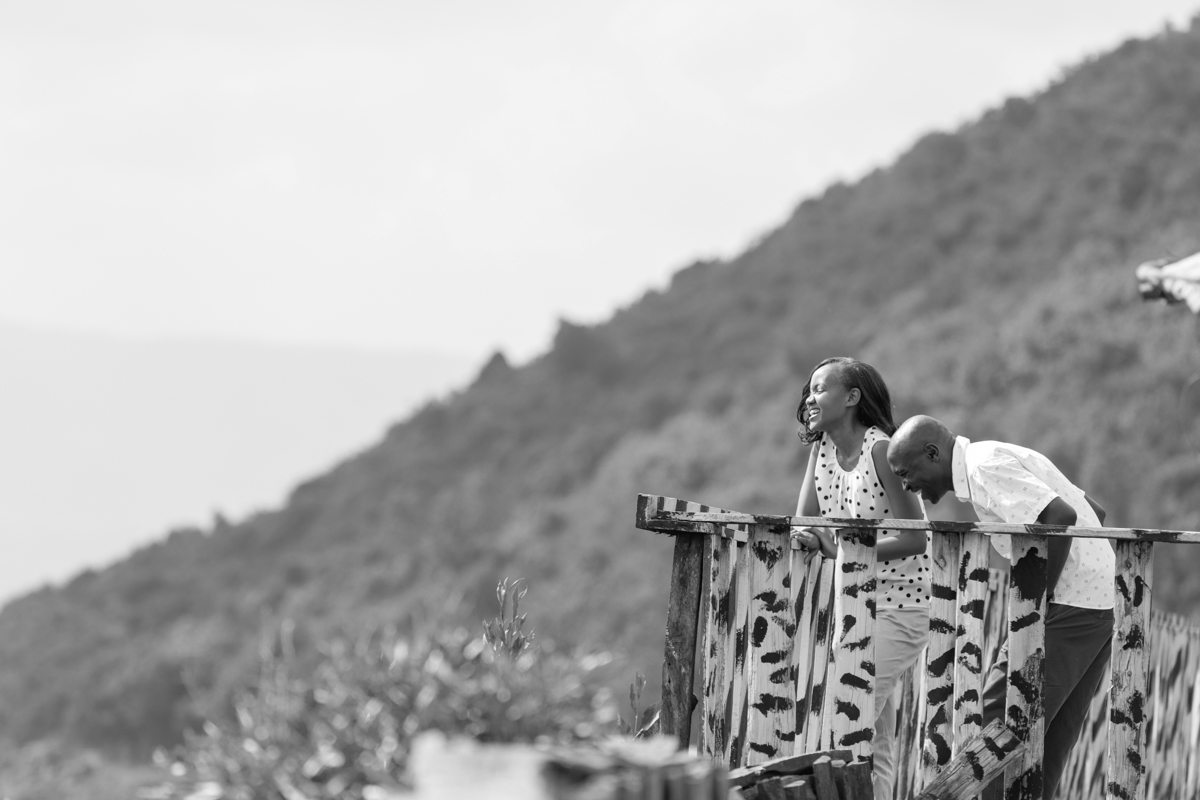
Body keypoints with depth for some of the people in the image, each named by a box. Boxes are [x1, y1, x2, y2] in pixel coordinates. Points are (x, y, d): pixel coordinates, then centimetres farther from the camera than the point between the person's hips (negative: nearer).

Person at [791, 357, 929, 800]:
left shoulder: (881, 450, -16)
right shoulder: (822, 448, 6)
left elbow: (915, 539, -19)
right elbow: (803, 521, 1)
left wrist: (844, 550, -28)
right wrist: (807, 537, -24)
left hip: (901, 606, -8)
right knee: (874, 744, 9)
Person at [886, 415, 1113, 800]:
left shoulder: (985, 467, -12)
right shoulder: (997, 459, 19)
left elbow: (1061, 516, -26)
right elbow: (1093, 510, 24)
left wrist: (1040, 594, -16)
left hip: (1070, 606, -10)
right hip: (1101, 602, 10)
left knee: (997, 724, -7)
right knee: (1049, 742, 10)